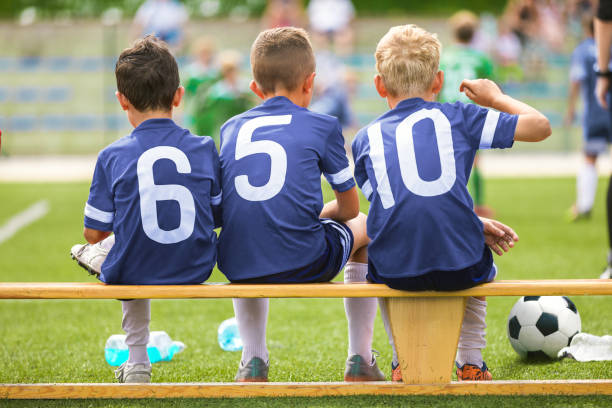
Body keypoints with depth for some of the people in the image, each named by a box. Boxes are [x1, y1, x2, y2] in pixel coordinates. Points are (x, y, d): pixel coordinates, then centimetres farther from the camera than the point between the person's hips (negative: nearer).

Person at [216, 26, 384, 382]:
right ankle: (361, 360, 27)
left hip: (239, 268, 3)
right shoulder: (322, 126, 5)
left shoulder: (232, 128, 15)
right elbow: (349, 208, 14)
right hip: (304, 265, -3)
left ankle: (253, 360, 31)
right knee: (364, 225, 29)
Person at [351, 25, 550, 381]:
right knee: (483, 269, 37)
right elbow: (540, 126, 7)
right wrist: (496, 97, 25)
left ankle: (403, 363, 35)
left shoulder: (366, 138, 15)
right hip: (460, 268, -1)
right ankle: (471, 364, 32)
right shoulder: (459, 116, 9)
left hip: (394, 271, 1)